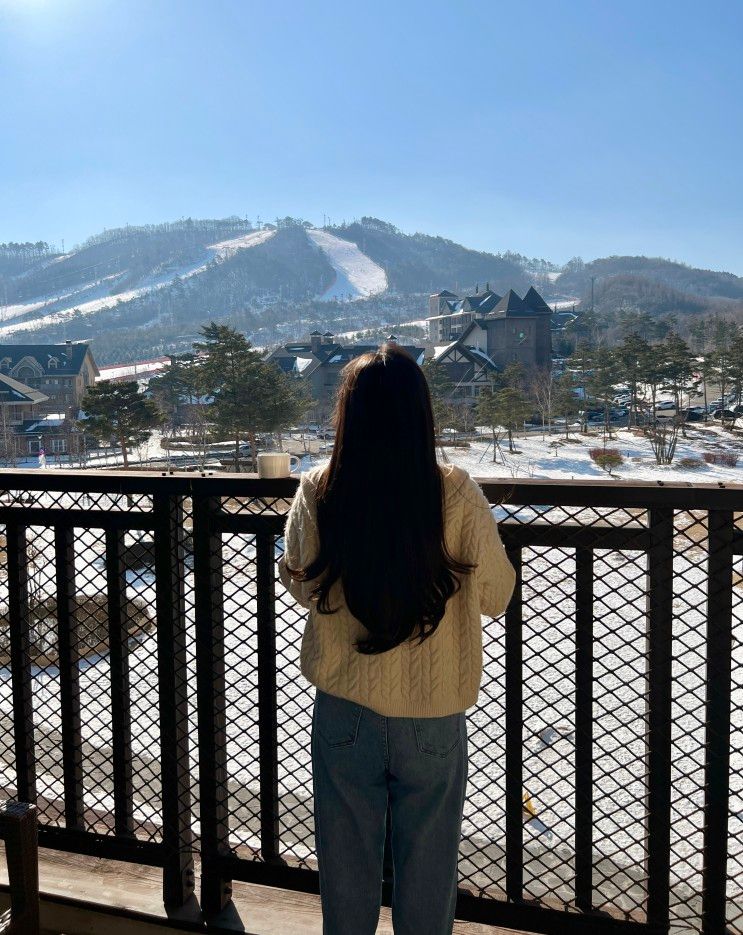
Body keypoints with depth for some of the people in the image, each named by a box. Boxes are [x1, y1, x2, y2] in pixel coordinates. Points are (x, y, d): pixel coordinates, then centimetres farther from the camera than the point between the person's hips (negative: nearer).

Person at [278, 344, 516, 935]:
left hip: (343, 712, 2)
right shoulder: (456, 495, -17)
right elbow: (496, 596, -5)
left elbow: (301, 586, 2)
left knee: (346, 865, 21)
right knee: (426, 868, 19)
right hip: (432, 715, -1)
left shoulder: (317, 493, -13)